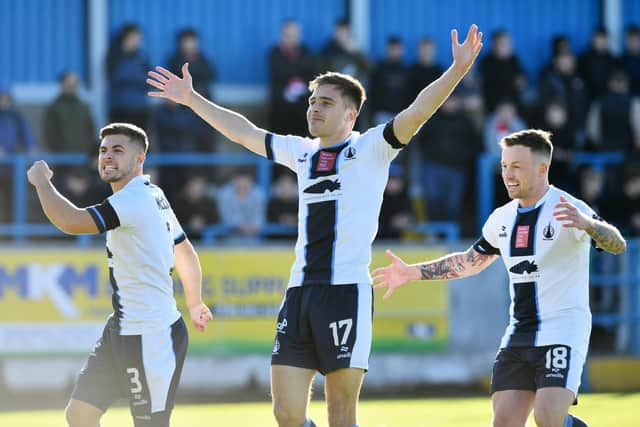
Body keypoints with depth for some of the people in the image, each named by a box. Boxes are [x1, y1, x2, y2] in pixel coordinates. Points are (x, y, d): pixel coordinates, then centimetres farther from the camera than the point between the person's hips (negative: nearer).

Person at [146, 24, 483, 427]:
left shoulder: (370, 148, 2)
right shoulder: (301, 152, 18)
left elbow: (417, 112, -13)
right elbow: (244, 131, 31)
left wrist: (456, 71, -27)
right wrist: (192, 98, 36)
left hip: (347, 291, -6)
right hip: (299, 292, 6)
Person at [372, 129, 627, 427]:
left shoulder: (568, 209, -11)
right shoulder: (502, 219, 11)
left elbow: (618, 245, -24)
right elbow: (469, 262, 27)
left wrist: (587, 224, -45)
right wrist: (412, 272, 20)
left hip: (563, 330, -7)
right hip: (518, 334, 7)